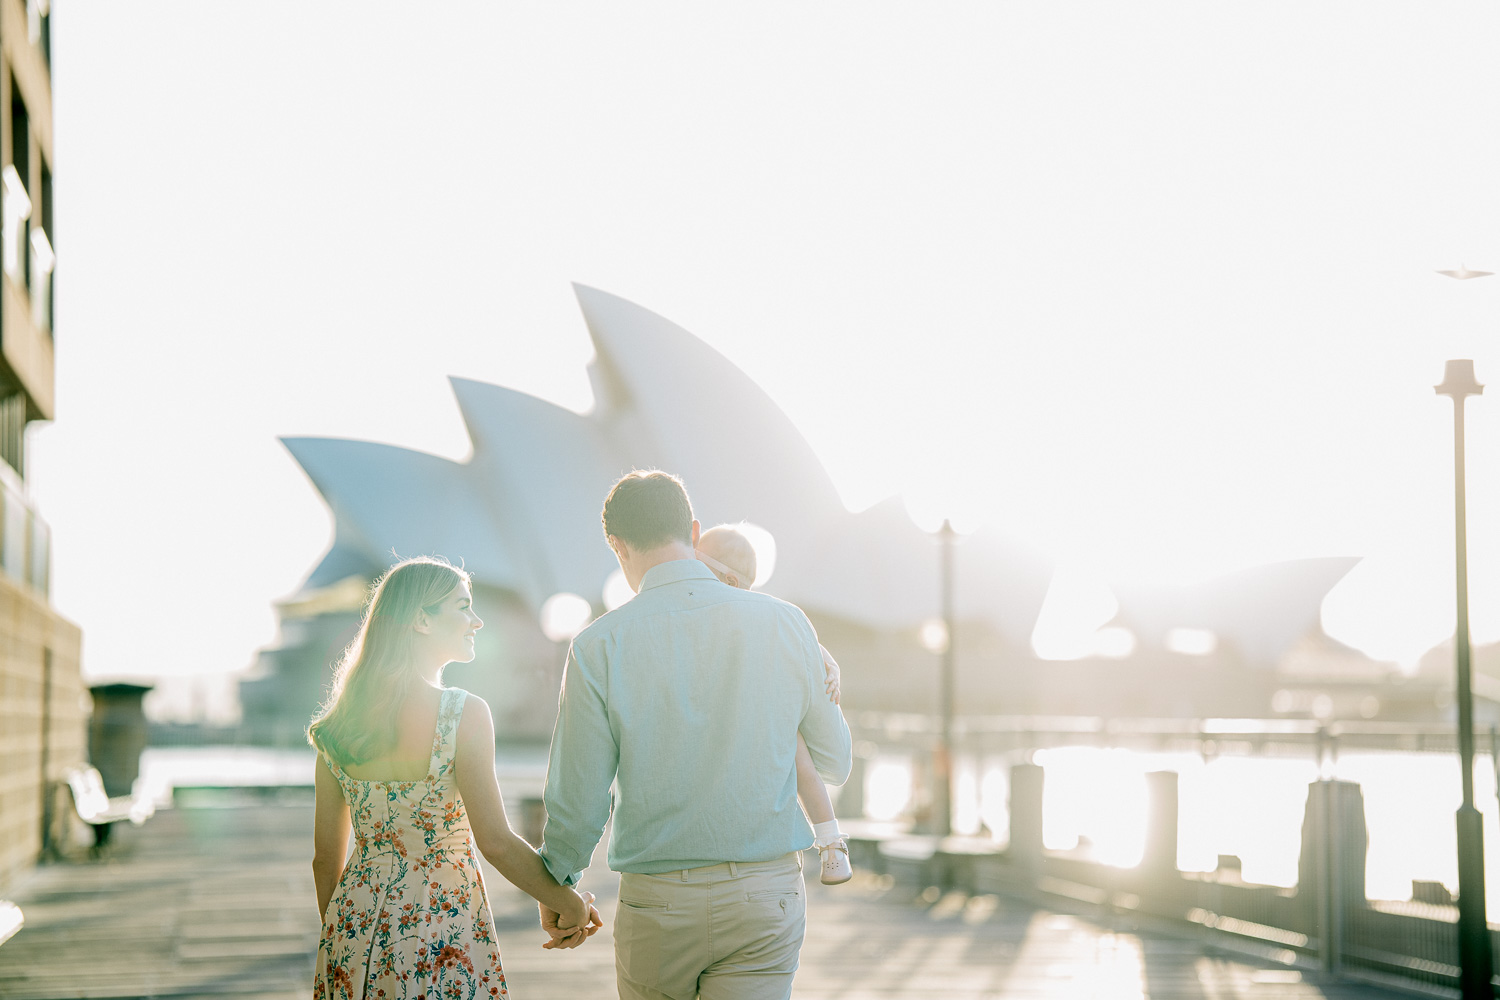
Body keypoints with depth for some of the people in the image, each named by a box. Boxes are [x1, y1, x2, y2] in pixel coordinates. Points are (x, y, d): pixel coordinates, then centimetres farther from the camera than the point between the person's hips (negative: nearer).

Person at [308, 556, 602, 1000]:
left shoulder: (340, 721, 4)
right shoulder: (463, 715, -13)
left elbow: (326, 855, 9)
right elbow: (496, 842, -15)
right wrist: (572, 906, -3)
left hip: (356, 925, 6)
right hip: (441, 937, -6)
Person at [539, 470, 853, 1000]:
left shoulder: (598, 646, -9)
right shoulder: (784, 624, -3)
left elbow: (577, 801, -5)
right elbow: (835, 763, 9)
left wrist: (555, 882, 15)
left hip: (658, 898, -1)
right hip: (767, 895, 1)